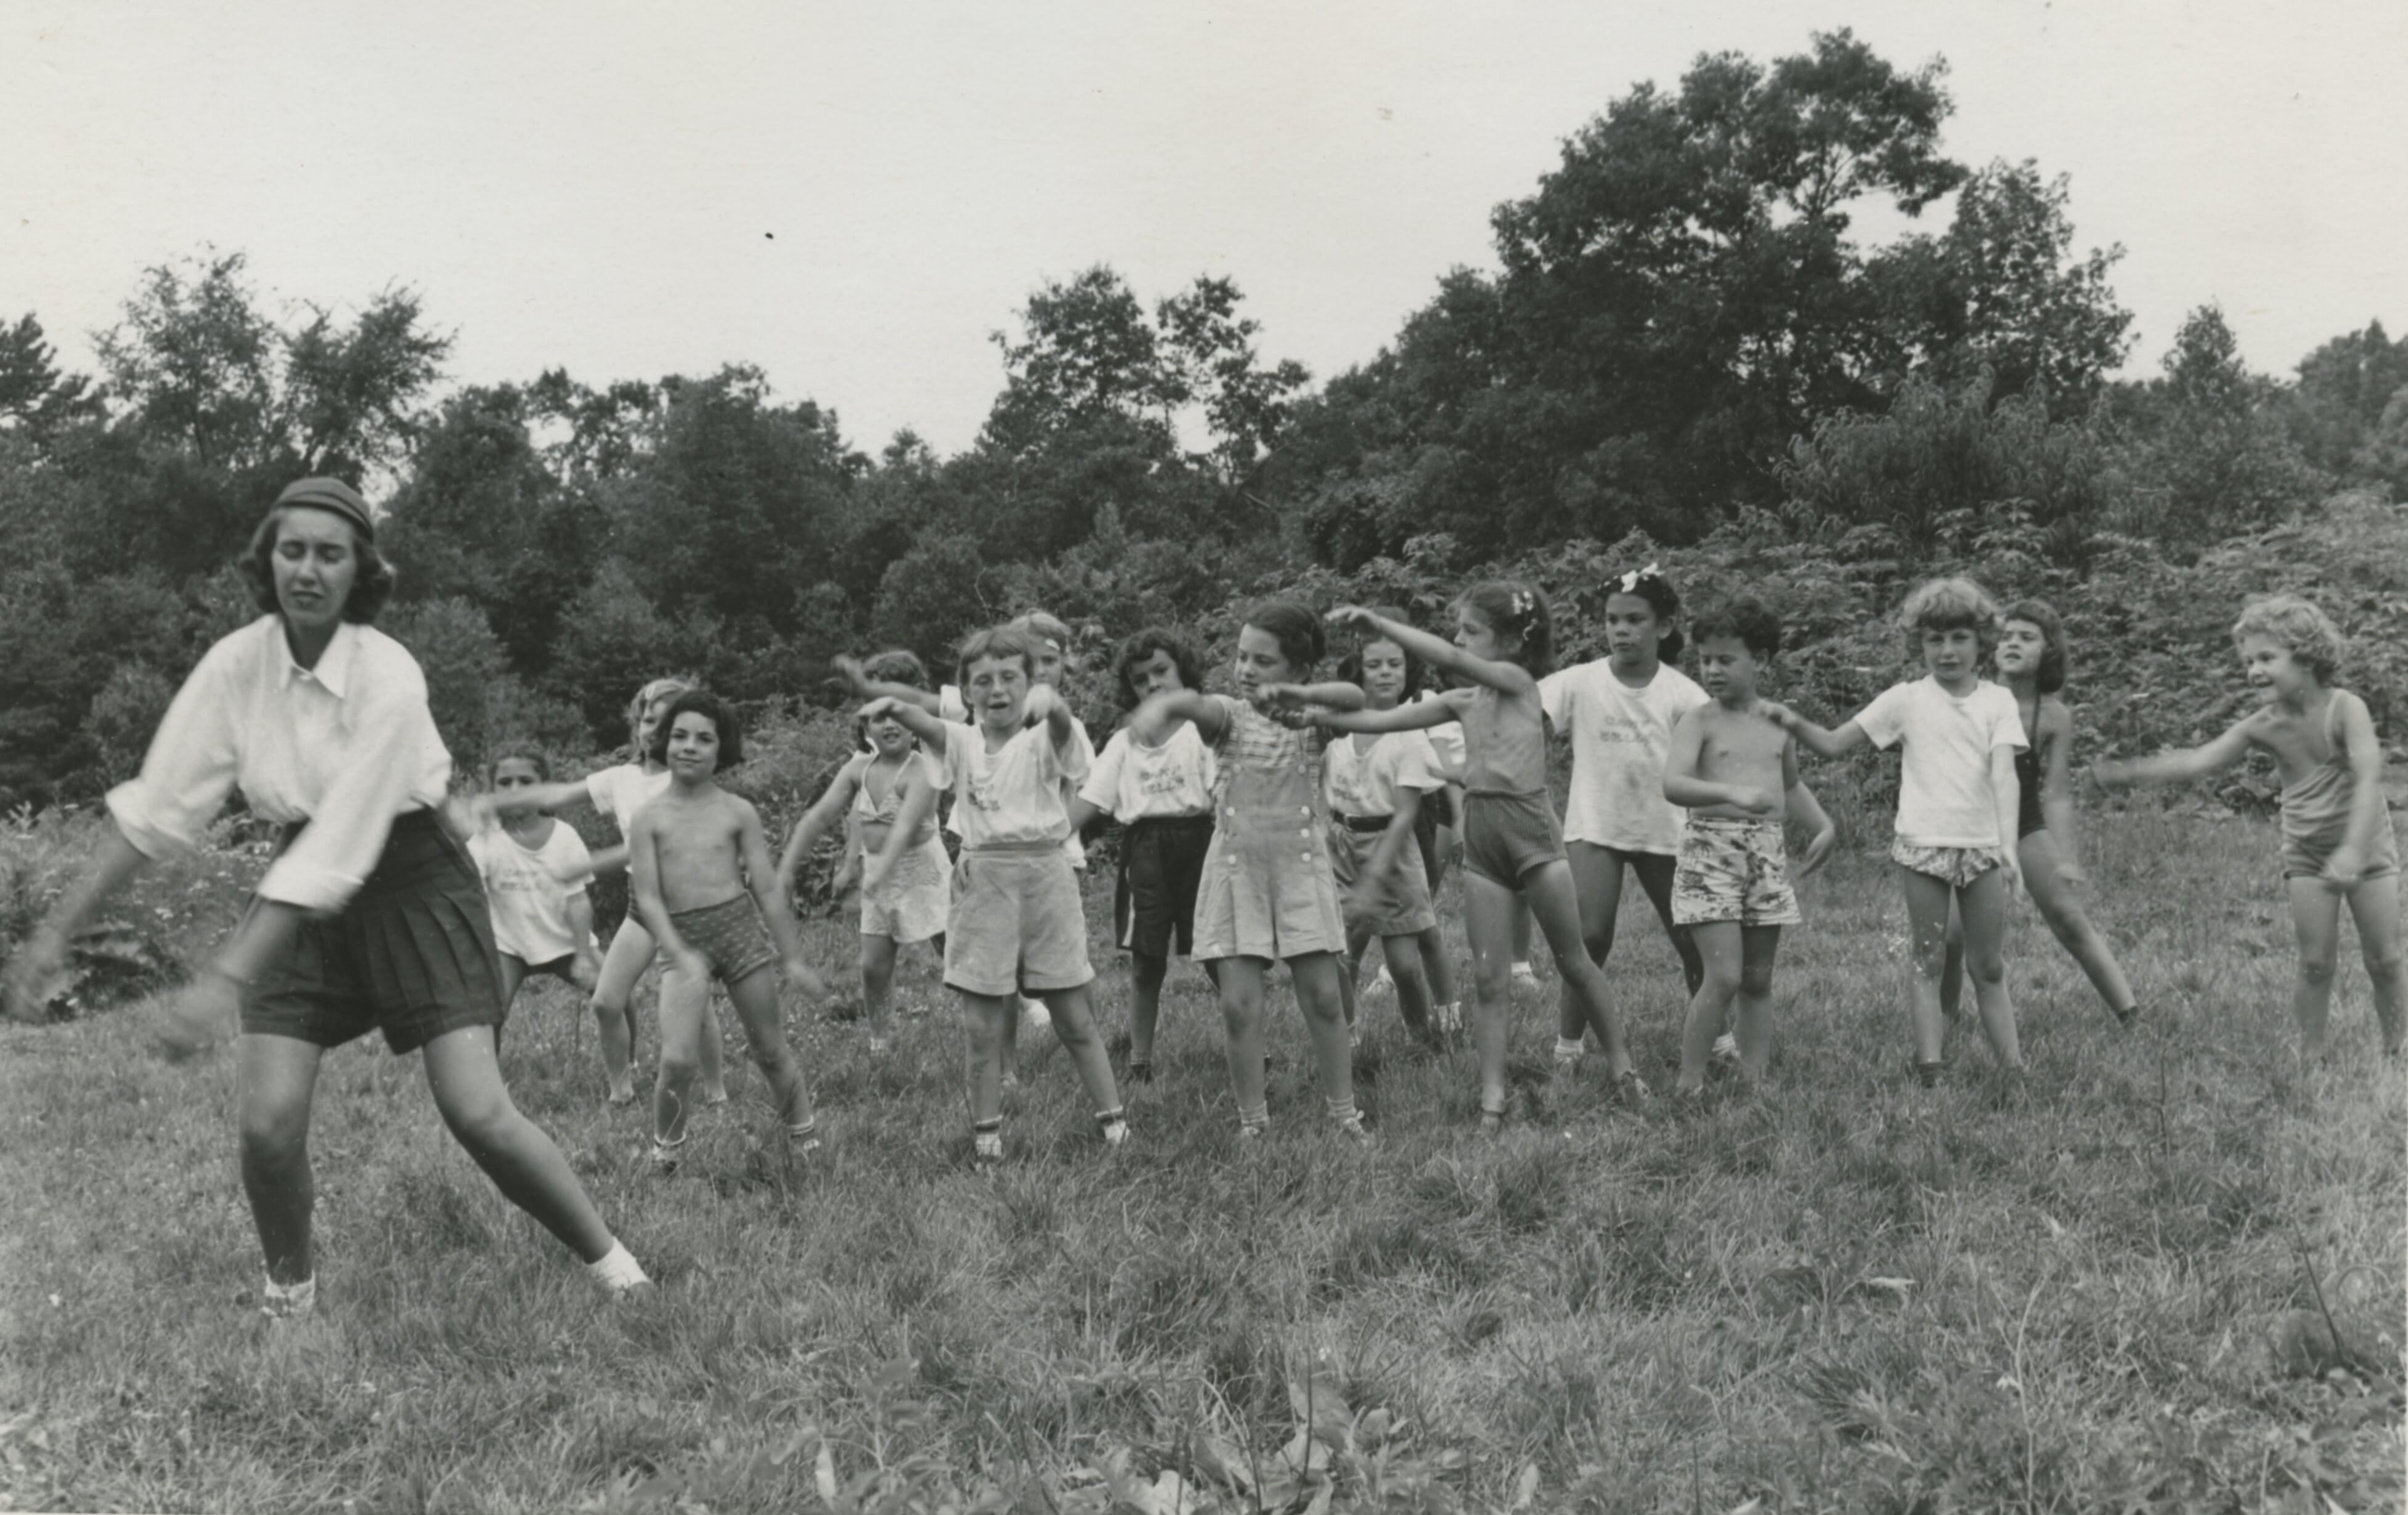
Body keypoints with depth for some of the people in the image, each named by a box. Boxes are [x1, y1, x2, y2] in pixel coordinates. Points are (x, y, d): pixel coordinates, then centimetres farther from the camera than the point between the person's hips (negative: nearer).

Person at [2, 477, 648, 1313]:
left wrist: (226, 978, -30)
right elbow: (157, 807, -4)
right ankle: (289, 1289, 22)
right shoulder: (236, 664, -10)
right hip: (302, 888, 4)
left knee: (478, 1115, -13)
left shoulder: (389, 677, -23)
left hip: (410, 882, -4)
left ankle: (609, 1259, 7)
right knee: (266, 1123, -7)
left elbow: (339, 851, -27)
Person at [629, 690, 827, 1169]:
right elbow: (648, 898, -3)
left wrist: (792, 958, 6)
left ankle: (805, 1140, 28)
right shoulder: (649, 819, 2)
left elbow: (768, 890, 6)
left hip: (740, 925, 1)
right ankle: (664, 1147, 13)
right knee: (678, 1060, -13)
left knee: (770, 1051, 8)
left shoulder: (738, 812, 3)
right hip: (681, 938, 0)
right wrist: (681, 957, -17)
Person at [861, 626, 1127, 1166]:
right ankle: (986, 1135, 15)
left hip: (1044, 873, -2)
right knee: (981, 1024, 3)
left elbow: (1059, 721, -23)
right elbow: (926, 726, -14)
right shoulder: (962, 742, 6)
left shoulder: (1043, 739, 0)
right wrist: (893, 707, -38)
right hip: (982, 878, 2)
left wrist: (1048, 700, -48)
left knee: (1073, 1017, 6)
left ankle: (1113, 1121, 18)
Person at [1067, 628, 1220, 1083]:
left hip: (1196, 842, -3)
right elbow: (1089, 801, 7)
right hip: (1145, 852, 3)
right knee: (1146, 963, 6)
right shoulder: (1124, 741, 12)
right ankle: (1139, 1062, 16)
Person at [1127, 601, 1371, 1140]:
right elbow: (1194, 703, -25)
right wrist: (1160, 705, -49)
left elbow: (1355, 697, -18)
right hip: (1237, 868, 0)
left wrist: (1293, 693, -30)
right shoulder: (1230, 716, -2)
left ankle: (1344, 1111, 15)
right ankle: (1252, 1117, 12)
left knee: (1323, 995, 2)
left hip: (1300, 865, 0)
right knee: (1238, 1003, -2)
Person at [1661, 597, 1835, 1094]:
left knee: (1758, 980, 9)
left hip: (1768, 852, 5)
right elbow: (1672, 784, -20)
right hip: (1711, 850, -5)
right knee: (1724, 976, -12)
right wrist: (1732, 794, -34)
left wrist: (1824, 823, 14)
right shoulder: (1699, 722, -4)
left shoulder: (1779, 724, 11)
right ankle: (1689, 1082, -2)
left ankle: (1755, 1078, 16)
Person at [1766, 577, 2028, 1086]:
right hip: (1923, 847, -1)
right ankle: (1930, 1071, 3)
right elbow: (1835, 745, 6)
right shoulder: (1906, 700, 3)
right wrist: (1793, 723, -12)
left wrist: (2008, 846, -20)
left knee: (1990, 968, 9)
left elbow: (2003, 774, -9)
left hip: (1982, 847, 1)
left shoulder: (1997, 701, 3)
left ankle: (2015, 1070, 14)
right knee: (1929, 963, 3)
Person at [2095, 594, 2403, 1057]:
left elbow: (2369, 779, -32)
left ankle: (2395, 1053, 19)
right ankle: (2311, 1055, 10)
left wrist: (2352, 850, -43)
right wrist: (2129, 772, -27)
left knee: (2384, 961, 3)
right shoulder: (2261, 727, -9)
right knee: (2316, 964, 1)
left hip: (2368, 846, -2)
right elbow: (2198, 761, -14)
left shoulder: (2345, 709, -21)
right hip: (2307, 853, 2)